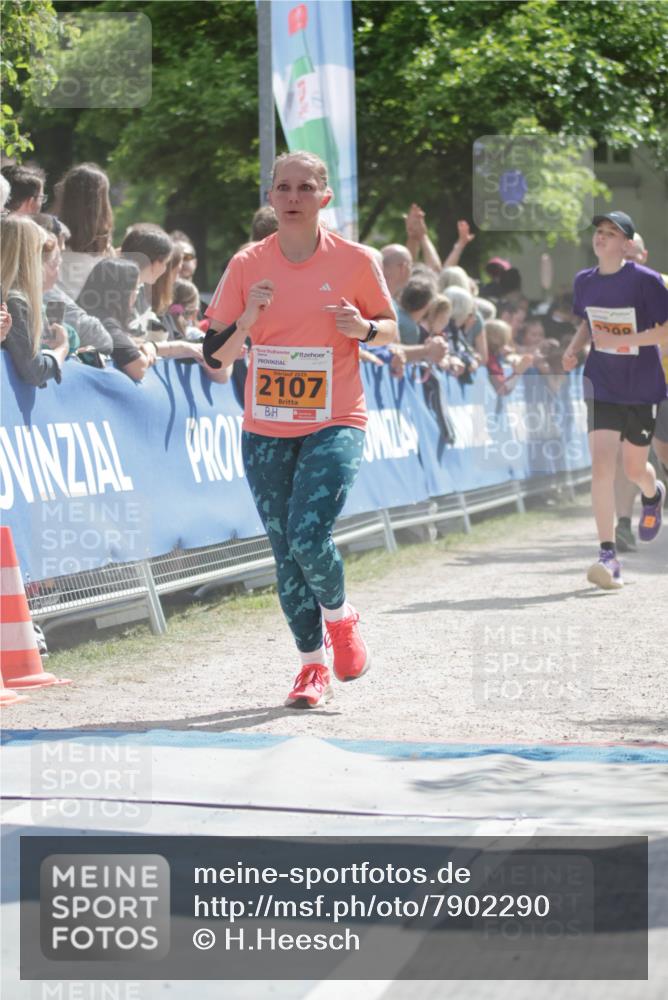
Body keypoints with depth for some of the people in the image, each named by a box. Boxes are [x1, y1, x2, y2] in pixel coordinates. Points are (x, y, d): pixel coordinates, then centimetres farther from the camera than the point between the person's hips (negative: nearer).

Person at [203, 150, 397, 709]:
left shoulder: (355, 260, -3)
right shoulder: (248, 265, 1)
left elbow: (391, 331, 9)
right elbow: (215, 353, 3)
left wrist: (364, 328, -13)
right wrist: (247, 319, -16)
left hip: (335, 424, -3)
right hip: (266, 430, 3)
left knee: (309, 537, -19)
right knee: (285, 553, 4)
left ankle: (340, 616, 13)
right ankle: (313, 664, 19)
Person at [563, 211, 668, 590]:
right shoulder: (584, 282, 2)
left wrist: (620, 340, -24)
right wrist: (574, 348, 1)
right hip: (602, 385, 2)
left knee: (634, 467, 12)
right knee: (602, 464, -14)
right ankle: (609, 557, -15)